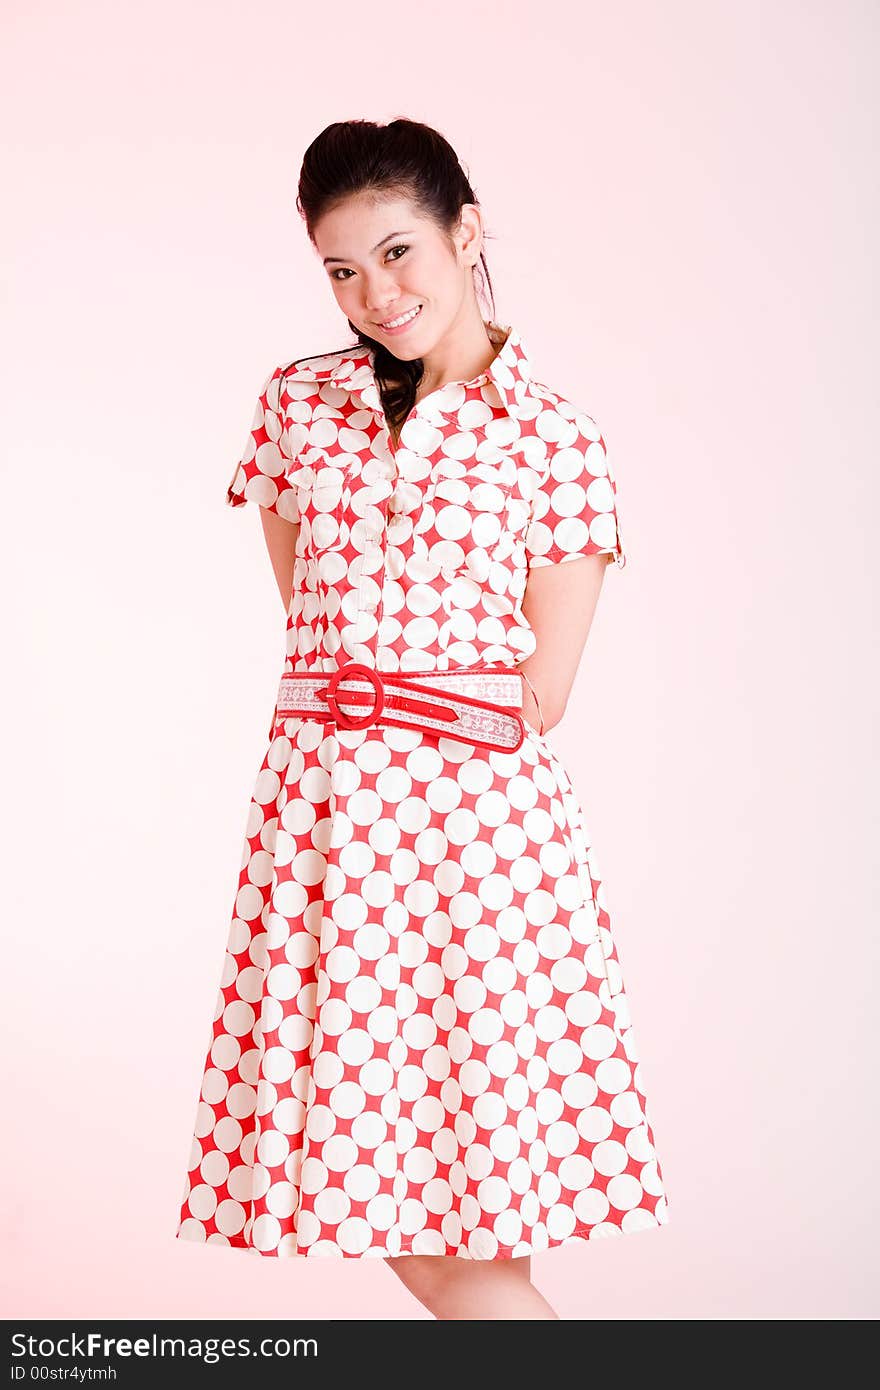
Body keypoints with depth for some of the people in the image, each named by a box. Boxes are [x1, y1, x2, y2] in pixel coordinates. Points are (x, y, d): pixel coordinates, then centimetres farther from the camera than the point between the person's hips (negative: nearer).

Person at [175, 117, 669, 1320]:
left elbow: (538, 697, 0)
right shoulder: (300, 401, 11)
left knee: (463, 1184, -4)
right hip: (320, 801, 4)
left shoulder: (554, 434, 0)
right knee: (369, 1186, 5)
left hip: (480, 813, -3)